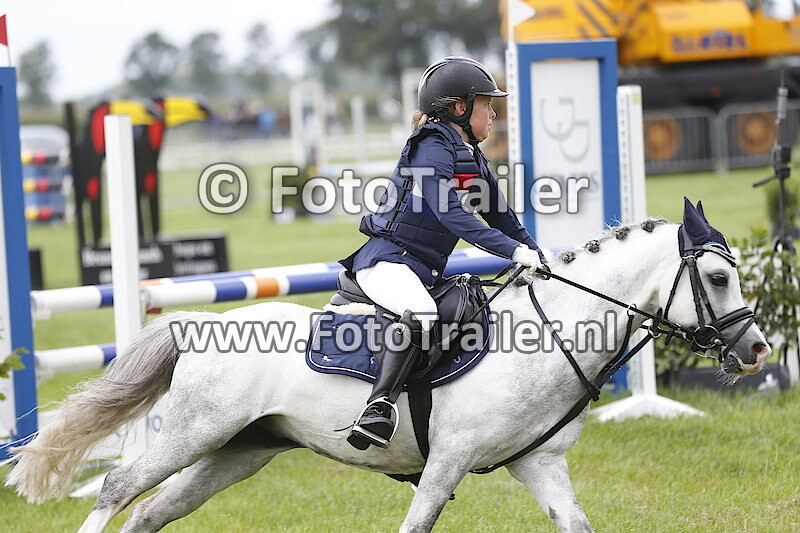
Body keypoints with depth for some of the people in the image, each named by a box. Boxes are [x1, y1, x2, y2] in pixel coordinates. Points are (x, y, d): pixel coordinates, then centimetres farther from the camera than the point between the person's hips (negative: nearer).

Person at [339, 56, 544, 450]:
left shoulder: (473, 159, 17)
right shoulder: (433, 147, -12)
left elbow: (501, 218, 21)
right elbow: (450, 214, -24)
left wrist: (537, 257, 9)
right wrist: (513, 250, -27)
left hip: (426, 271, 10)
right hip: (386, 260, -10)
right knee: (421, 313, -37)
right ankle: (379, 407, -45)